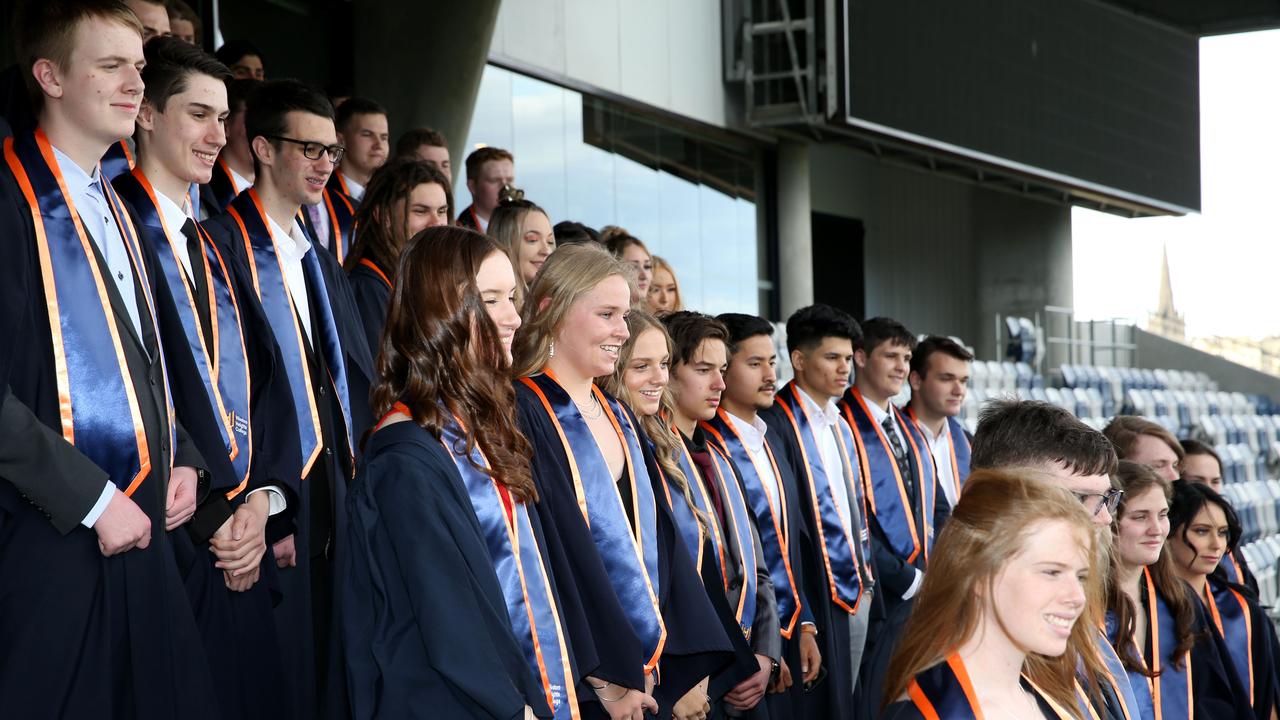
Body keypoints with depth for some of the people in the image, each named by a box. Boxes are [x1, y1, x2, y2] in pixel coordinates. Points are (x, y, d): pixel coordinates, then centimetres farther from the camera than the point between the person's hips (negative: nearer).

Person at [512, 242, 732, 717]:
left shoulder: (616, 417, 13)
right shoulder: (523, 415, -14)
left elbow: (659, 540, 9)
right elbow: (559, 554, -19)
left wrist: (691, 660, -1)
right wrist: (606, 676, -20)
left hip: (648, 673, 8)